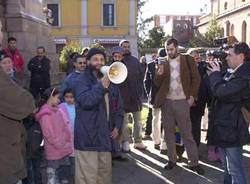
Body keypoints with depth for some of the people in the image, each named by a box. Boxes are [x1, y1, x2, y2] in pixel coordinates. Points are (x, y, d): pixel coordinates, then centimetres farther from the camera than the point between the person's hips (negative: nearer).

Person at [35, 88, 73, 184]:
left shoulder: (58, 111, 8)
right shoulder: (46, 115, -14)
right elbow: (49, 135, -18)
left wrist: (68, 145, 6)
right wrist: (63, 146, -14)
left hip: (64, 151, 8)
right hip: (54, 154, -8)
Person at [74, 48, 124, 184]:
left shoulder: (109, 80, 16)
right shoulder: (83, 80, -5)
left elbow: (118, 105, 20)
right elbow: (85, 101, -24)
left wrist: (117, 125, 9)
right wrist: (101, 86, -24)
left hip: (105, 134, 7)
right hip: (87, 136, -6)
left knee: (105, 172, 16)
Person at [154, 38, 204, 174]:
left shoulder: (187, 60, 0)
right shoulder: (163, 63, 5)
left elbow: (196, 78, 1)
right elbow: (157, 84, 3)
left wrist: (192, 96, -8)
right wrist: (159, 74, -17)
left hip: (182, 101, -3)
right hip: (166, 102, 3)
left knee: (187, 133, 0)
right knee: (168, 132, 10)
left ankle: (194, 163, 7)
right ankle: (172, 159, 21)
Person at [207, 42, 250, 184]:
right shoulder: (239, 73, 11)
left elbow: (220, 91, -28)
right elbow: (224, 88, 13)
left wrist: (216, 73, -12)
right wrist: (217, 74, 2)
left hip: (232, 129, -10)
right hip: (225, 126, 10)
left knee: (235, 169, -2)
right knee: (228, 167, 23)